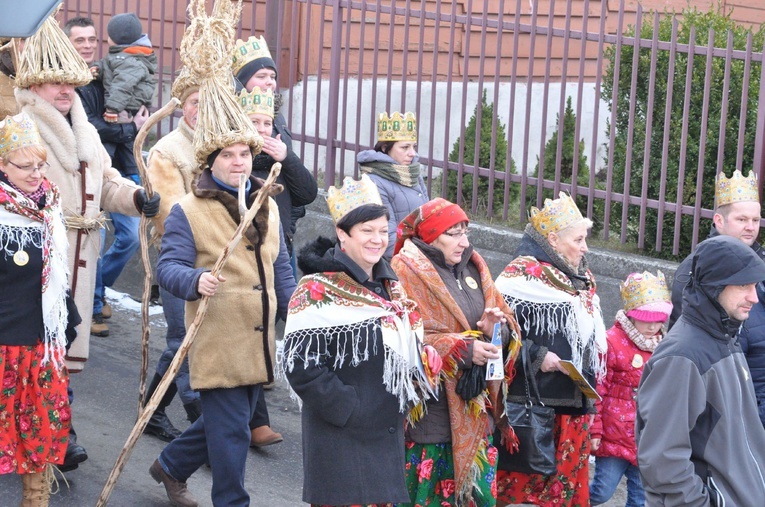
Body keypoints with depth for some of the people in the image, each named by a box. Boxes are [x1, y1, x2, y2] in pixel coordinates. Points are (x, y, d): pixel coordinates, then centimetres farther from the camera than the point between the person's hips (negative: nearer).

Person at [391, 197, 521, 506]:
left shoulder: (474, 268, 14)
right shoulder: (406, 273, -7)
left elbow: (510, 323, 15)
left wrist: (499, 328, -9)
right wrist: (462, 348, -22)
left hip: (476, 408, 6)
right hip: (431, 410, -6)